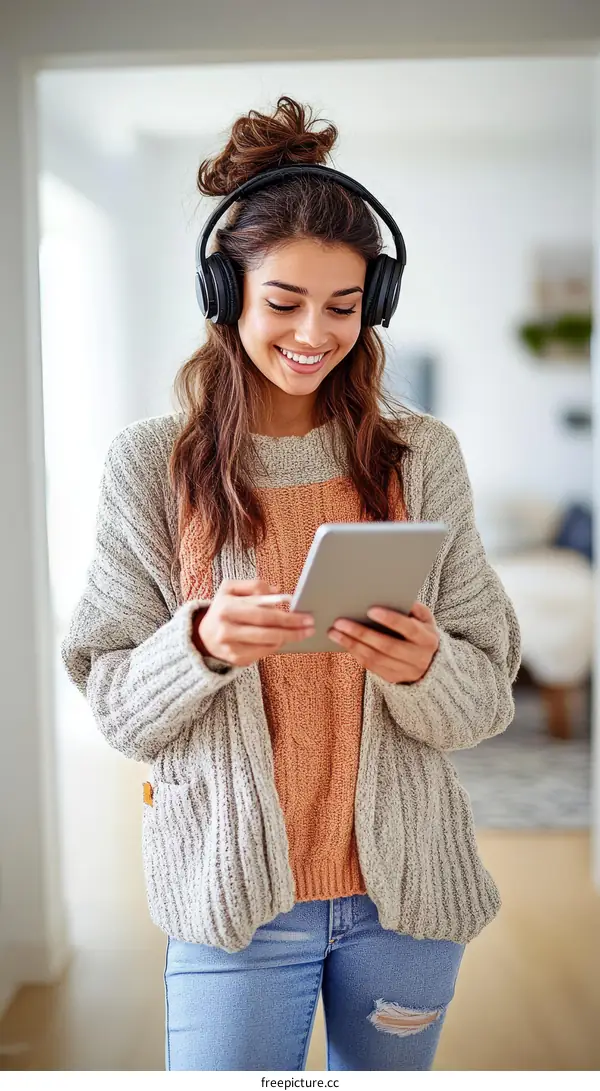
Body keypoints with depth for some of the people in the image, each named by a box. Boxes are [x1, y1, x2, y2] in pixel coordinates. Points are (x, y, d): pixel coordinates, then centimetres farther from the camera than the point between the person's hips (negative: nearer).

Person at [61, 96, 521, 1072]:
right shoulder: (150, 463, -6)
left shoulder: (423, 456, -2)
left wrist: (423, 668, -23)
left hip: (405, 885, 3)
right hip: (234, 888, -2)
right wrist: (202, 644, -25)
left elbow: (489, 697, -2)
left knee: (387, 1071, 22)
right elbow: (116, 707, -5)